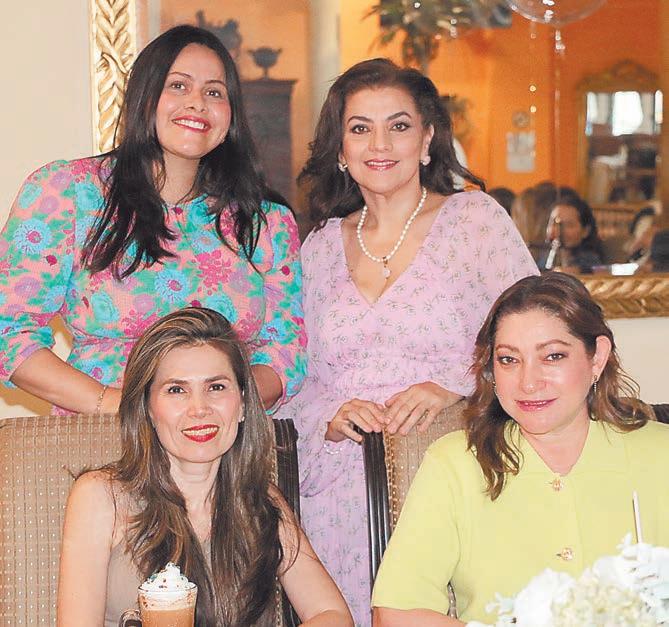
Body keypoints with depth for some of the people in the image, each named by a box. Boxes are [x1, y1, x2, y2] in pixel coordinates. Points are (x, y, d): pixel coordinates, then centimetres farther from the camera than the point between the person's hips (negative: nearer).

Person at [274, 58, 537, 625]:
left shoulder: (474, 218, 4)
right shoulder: (321, 247, 16)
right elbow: (305, 381, 16)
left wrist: (453, 386, -17)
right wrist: (332, 417, -6)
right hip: (343, 489, 3)